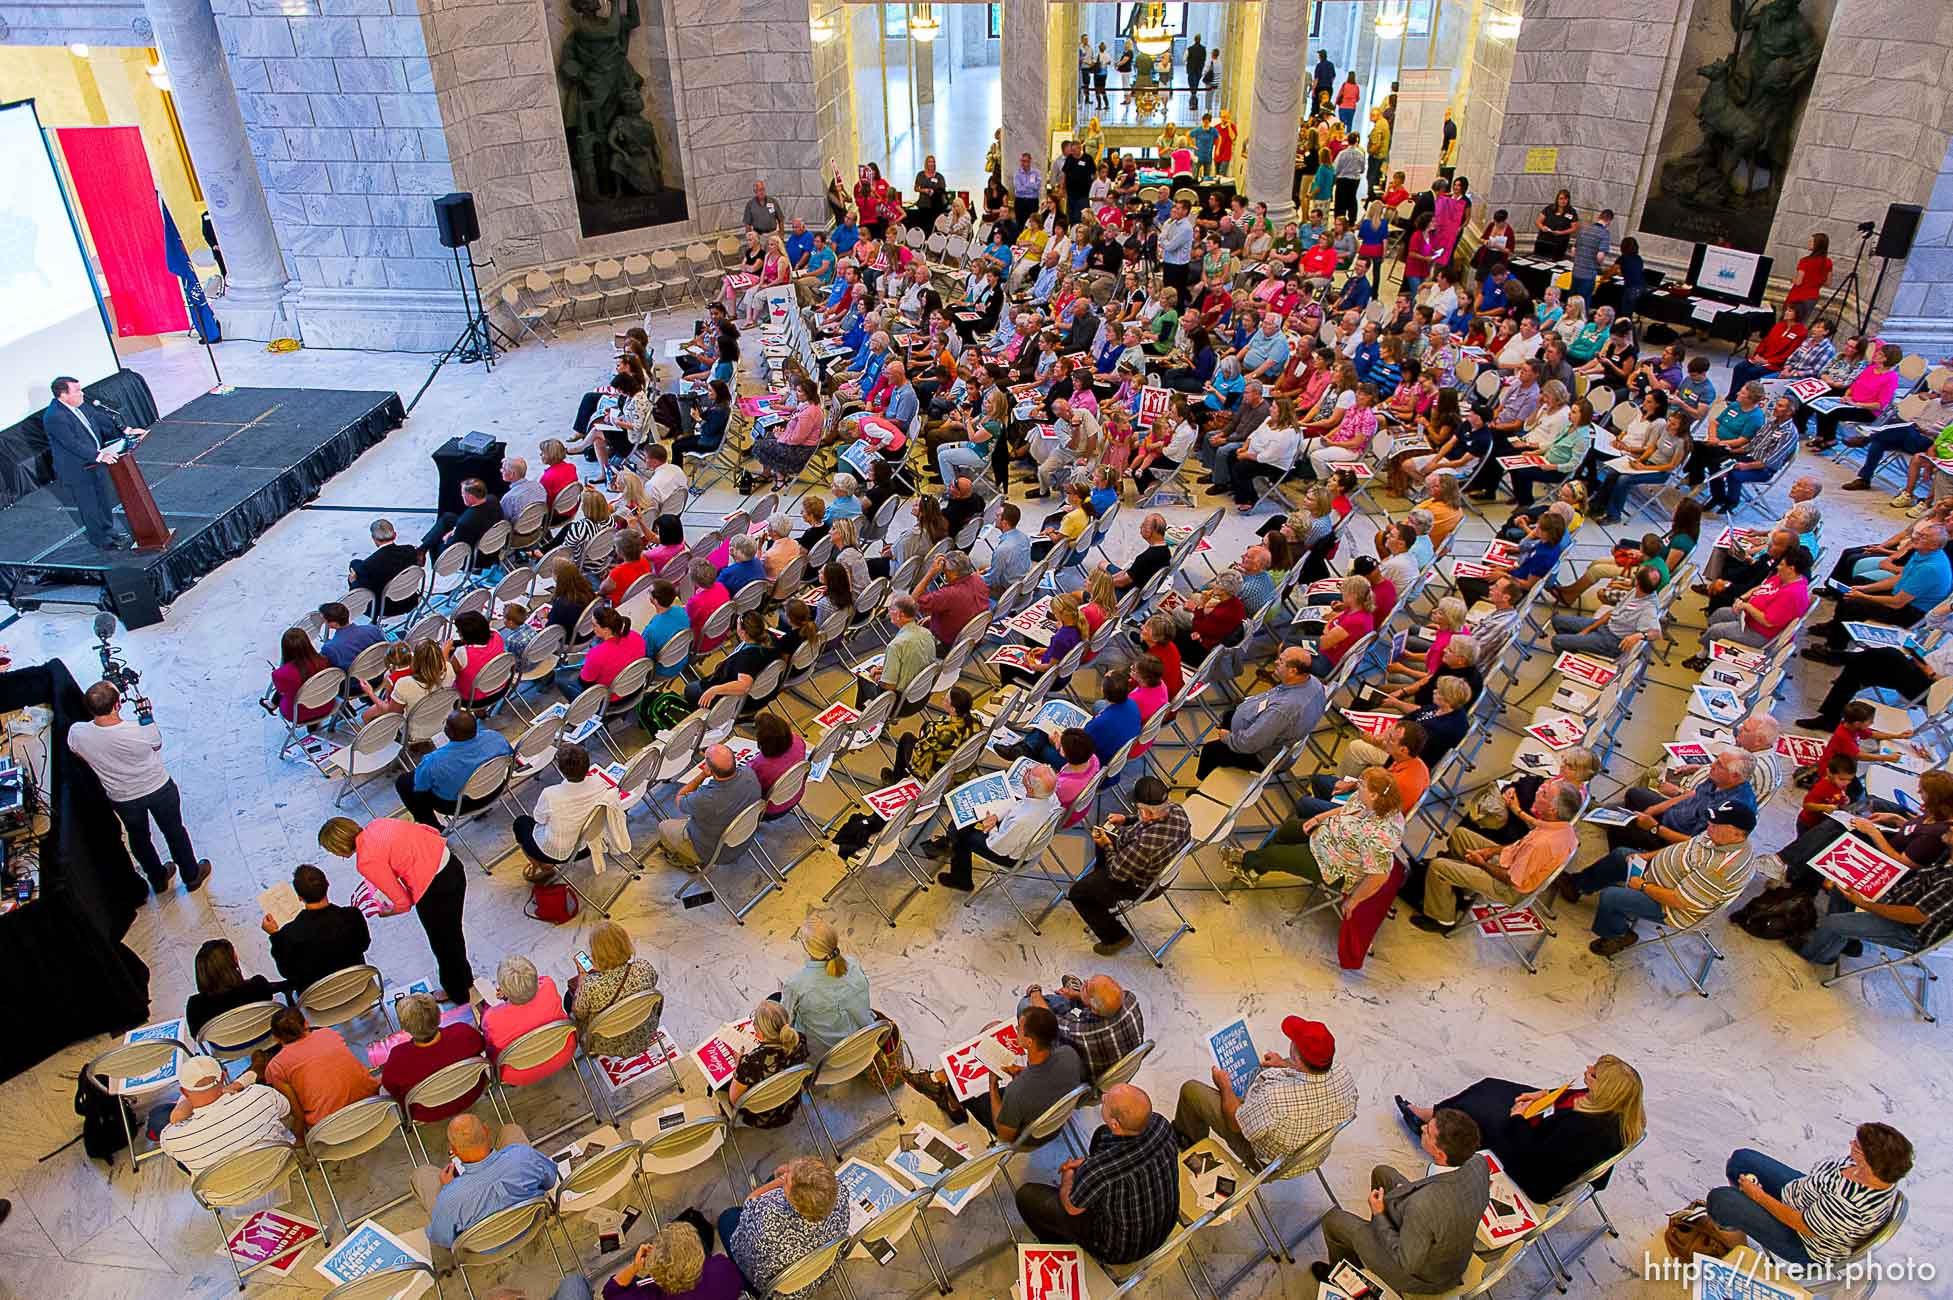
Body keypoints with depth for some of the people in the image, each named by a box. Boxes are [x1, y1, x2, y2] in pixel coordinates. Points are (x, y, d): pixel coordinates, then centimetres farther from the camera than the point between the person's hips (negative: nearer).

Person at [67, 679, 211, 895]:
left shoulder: (77, 734, -27)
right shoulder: (142, 731, -35)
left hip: (122, 798, 2)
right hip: (160, 789, -2)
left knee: (138, 837, 29)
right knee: (174, 832, 23)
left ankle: (158, 878, 50)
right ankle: (192, 875, 43)